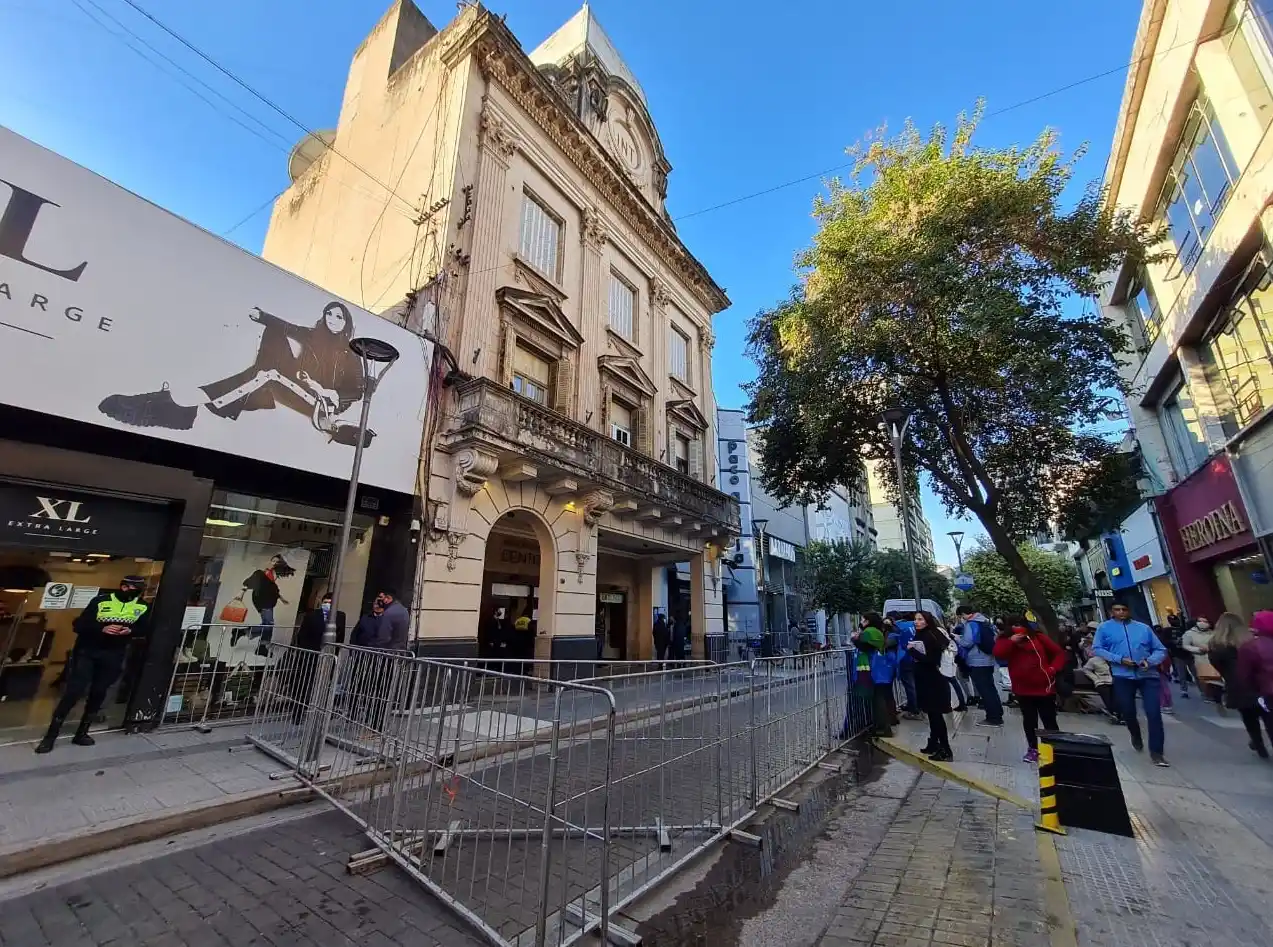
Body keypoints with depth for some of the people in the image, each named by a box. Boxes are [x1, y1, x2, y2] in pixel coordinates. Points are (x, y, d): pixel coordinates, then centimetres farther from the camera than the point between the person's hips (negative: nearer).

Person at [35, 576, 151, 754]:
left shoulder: (143, 607, 1)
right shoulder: (101, 600, -6)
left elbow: (145, 630, 4)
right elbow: (78, 625, -8)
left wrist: (131, 631, -17)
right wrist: (101, 628, -26)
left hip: (113, 656, 2)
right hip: (87, 652, -2)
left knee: (98, 693, 7)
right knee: (74, 691, -7)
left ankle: (81, 733, 21)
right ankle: (50, 735, 8)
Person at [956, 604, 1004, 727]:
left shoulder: (970, 624, -17)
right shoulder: (986, 621, 11)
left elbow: (967, 642, -21)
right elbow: (994, 637, 23)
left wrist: (957, 638, -3)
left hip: (977, 662, -9)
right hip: (988, 660, 9)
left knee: (984, 690, -2)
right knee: (990, 688, 16)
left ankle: (993, 718, 1)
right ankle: (997, 715, 23)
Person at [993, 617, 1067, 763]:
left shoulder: (1038, 637, -2)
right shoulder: (1006, 640, 0)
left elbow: (1060, 653, 1)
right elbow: (998, 653, -18)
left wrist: (1053, 669, -11)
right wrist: (1011, 641, -24)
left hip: (1044, 687, -1)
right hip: (1023, 689, 1)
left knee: (1049, 720, 6)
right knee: (1029, 720, 11)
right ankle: (1033, 749, 23)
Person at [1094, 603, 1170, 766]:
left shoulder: (1144, 628, 7)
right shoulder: (1105, 627, 2)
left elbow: (1160, 650, 8)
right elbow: (1096, 649, -3)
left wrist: (1149, 661, -11)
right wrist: (1119, 659, -15)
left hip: (1148, 675, 1)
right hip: (1123, 676, 0)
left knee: (1154, 713, -5)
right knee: (1128, 712, 12)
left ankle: (1156, 752, 7)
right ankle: (1135, 735, 43)